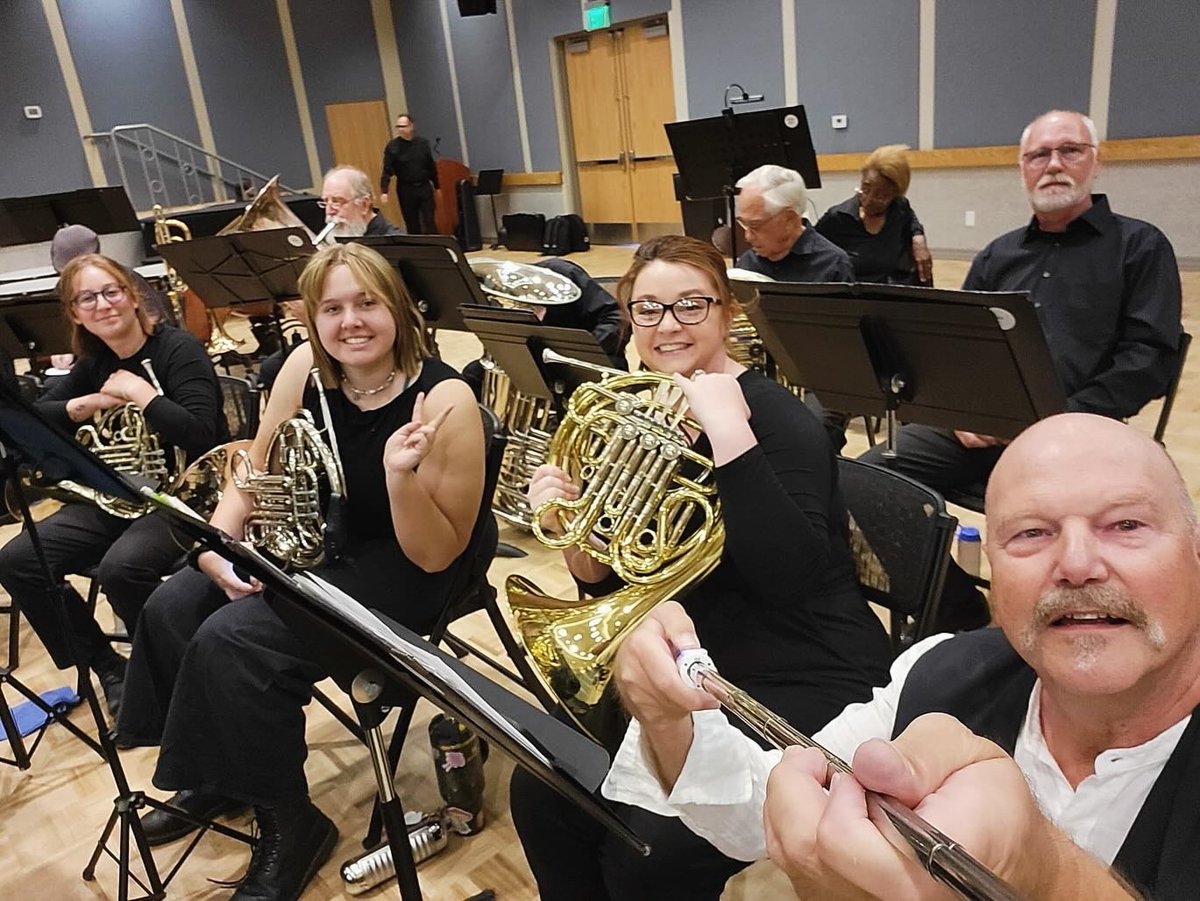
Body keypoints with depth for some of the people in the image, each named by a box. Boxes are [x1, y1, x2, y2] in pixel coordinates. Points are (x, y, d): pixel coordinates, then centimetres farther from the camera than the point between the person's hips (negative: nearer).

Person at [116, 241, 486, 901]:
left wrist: (400, 475, -39)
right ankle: (211, 779, 20)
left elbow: (436, 556, -23)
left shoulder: (444, 400, -24)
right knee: (171, 610, -4)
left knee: (231, 641, -21)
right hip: (311, 543, 7)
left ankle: (290, 826, 0)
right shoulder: (308, 367, -6)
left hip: (397, 573, -7)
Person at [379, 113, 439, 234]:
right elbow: (387, 171, -10)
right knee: (412, 225, 6)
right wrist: (383, 191, -20)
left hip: (425, 187, 1)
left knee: (430, 224, -1)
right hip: (406, 190, -1)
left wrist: (436, 186, 13)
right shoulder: (392, 146, -4)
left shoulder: (422, 143, 3)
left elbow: (431, 167, 10)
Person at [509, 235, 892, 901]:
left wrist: (729, 433, -34)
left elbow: (788, 581, -30)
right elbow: (613, 582, 5)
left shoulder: (775, 416, -16)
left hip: (804, 684, -6)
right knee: (543, 791, -4)